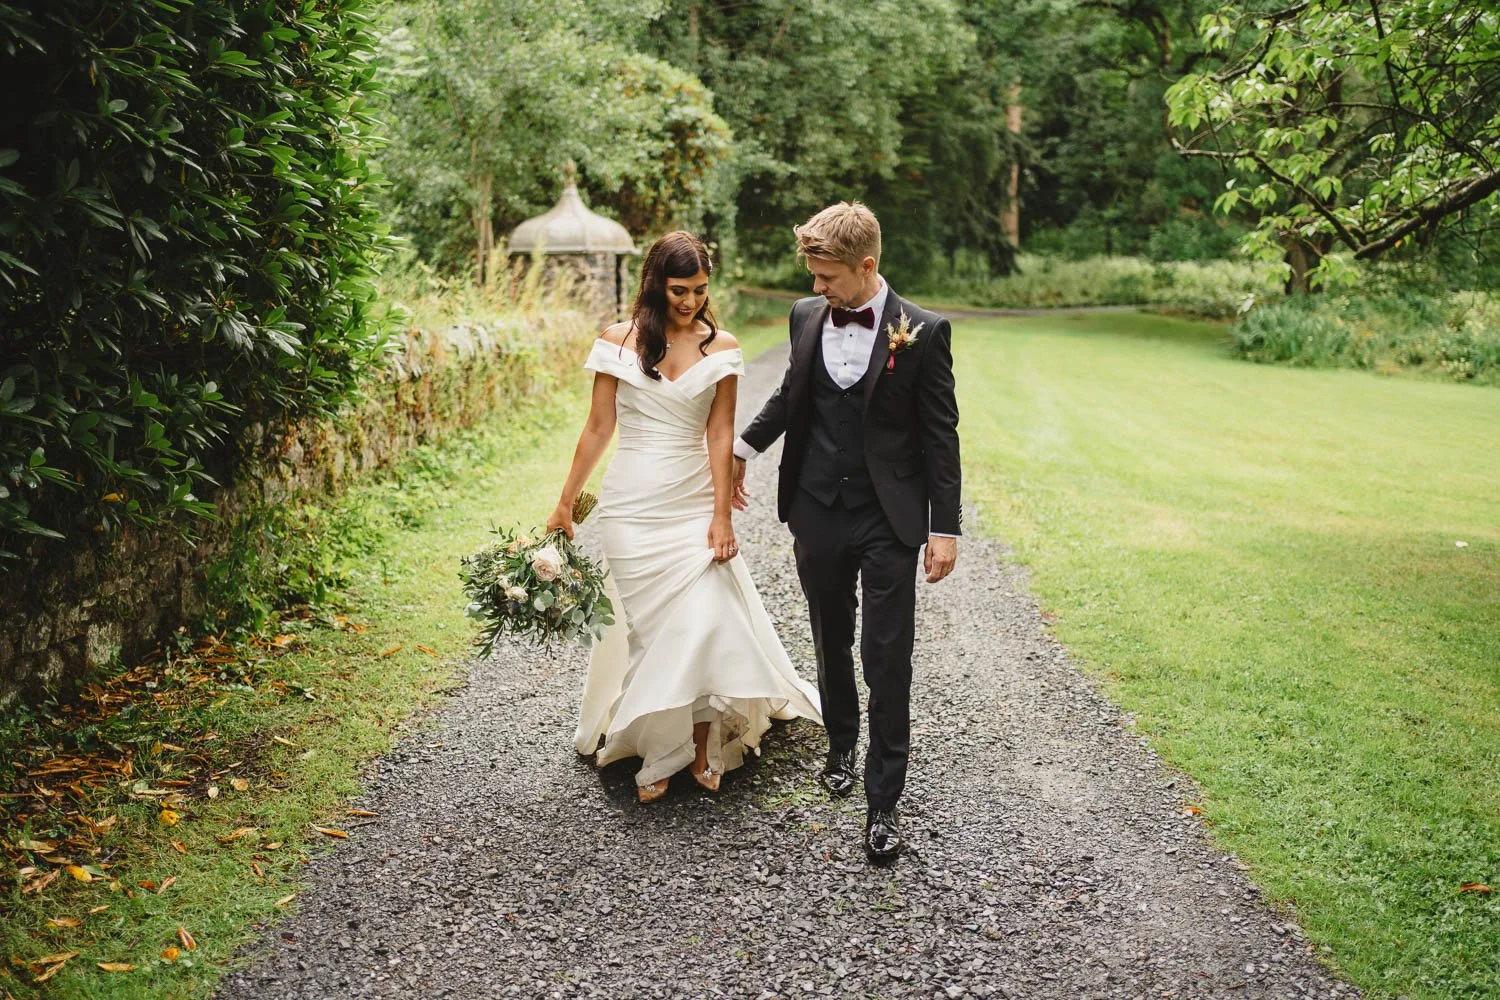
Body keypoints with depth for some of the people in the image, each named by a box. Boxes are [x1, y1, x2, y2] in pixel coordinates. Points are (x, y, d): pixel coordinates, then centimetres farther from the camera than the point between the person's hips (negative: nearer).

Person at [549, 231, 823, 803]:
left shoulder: (720, 348, 0)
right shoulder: (619, 341, -1)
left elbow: (720, 434, -1)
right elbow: (598, 427, 3)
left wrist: (722, 516, -6)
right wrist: (565, 503, 5)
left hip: (694, 504, 0)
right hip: (631, 507, 0)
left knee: (705, 622, -8)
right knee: (652, 626, 3)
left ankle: (702, 747, 11)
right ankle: (656, 755, 17)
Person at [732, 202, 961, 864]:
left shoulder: (923, 332, -10)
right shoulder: (806, 316, 2)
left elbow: (940, 434, -7)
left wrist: (945, 528, -9)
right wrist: (744, 447, 21)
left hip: (889, 521, -4)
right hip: (818, 513, 4)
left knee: (887, 659, -2)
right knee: (831, 643, 19)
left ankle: (883, 802, 7)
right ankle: (841, 745, 42)